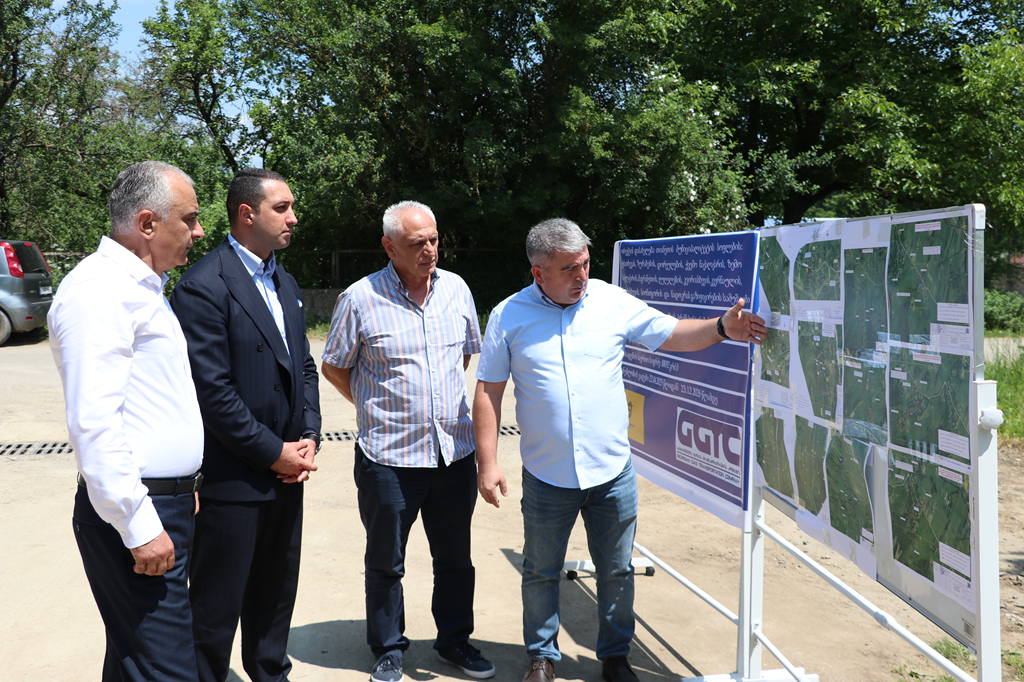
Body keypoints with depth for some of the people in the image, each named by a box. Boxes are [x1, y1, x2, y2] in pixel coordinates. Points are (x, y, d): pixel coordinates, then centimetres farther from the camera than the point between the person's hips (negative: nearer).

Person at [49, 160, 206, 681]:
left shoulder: (141, 287, 17)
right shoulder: (97, 290, -15)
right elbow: (93, 424, -22)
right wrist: (139, 528, -21)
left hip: (167, 503, 10)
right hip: (137, 516, -10)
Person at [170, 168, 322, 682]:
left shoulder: (285, 284, 12)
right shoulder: (203, 286, -15)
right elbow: (212, 391, -20)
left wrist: (309, 437, 2)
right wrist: (274, 452, -15)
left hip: (285, 472, 8)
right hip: (233, 480, -8)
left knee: (276, 591, 21)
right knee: (218, 604, 7)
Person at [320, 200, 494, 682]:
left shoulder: (456, 289, 4)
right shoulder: (360, 299, -8)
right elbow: (334, 367, 3)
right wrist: (376, 407, 3)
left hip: (454, 452, 4)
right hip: (388, 457, -3)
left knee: (455, 557, 16)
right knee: (386, 562, 11)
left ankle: (454, 640, 35)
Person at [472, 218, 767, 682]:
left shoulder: (613, 302, -2)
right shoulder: (509, 317, -5)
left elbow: (672, 335, 1)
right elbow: (488, 392, -3)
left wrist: (721, 329, -17)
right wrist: (487, 463, -6)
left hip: (612, 473, 1)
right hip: (546, 477, -1)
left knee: (616, 573, 14)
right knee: (541, 573, 14)